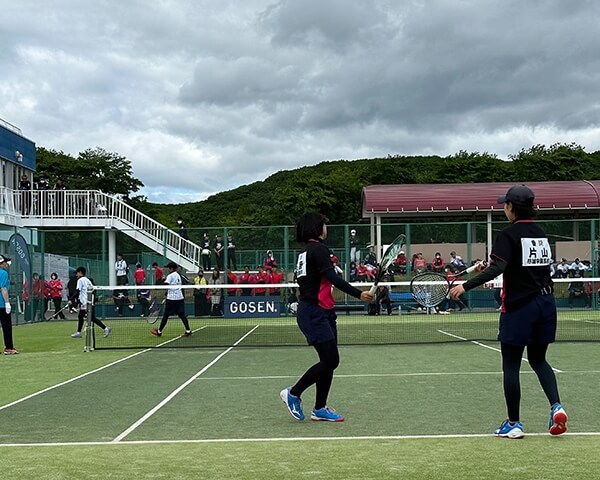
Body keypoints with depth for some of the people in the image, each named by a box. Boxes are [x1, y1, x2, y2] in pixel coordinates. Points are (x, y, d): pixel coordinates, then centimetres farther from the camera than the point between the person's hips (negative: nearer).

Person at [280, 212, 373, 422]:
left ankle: (320, 408, 14)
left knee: (329, 361, 9)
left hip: (321, 312, 10)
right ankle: (293, 393, 3)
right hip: (315, 313, -10)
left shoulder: (306, 251, 16)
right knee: (330, 360, -10)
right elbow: (333, 278, -23)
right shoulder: (318, 249, -13)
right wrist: (358, 294, -27)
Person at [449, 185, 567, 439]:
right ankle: (556, 406, -1)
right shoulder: (541, 233, 10)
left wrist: (466, 286, -24)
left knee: (511, 365, 4)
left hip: (519, 306, -6)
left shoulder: (509, 234, -11)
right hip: (546, 303, 7)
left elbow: (497, 268, -23)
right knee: (538, 359, 19)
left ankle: (513, 424, 8)